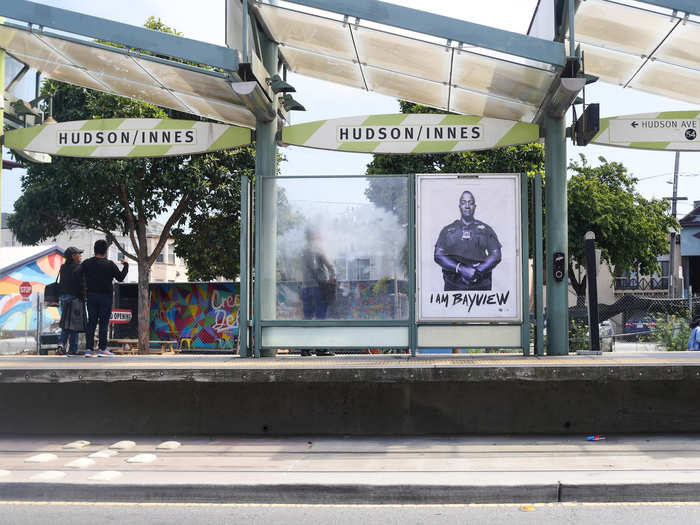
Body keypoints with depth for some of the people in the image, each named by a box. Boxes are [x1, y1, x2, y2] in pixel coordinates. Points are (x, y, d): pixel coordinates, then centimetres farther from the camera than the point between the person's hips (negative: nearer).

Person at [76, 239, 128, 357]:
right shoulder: (109, 264, -7)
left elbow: (78, 275, -1)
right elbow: (120, 278, -4)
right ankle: (102, 349, -2)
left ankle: (88, 348, 4)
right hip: (105, 297, -3)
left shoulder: (87, 263, 1)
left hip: (91, 296, 3)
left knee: (91, 323, 8)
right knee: (103, 323, 1)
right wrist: (126, 265, 8)